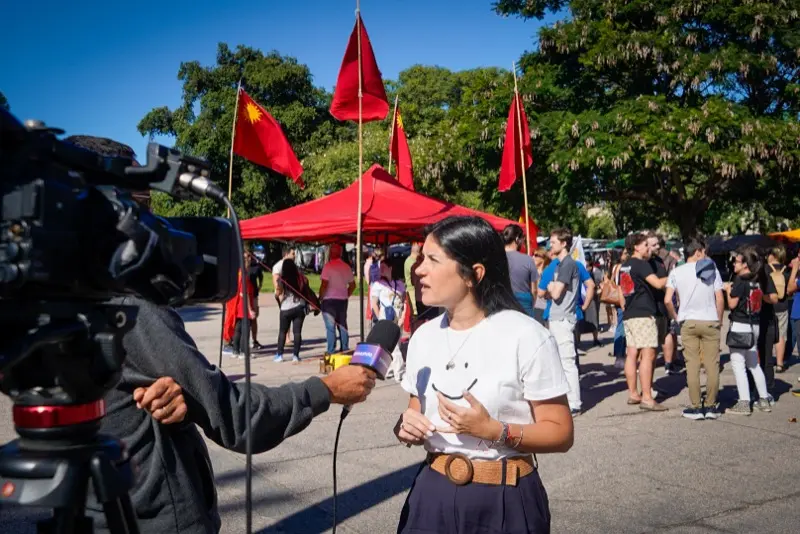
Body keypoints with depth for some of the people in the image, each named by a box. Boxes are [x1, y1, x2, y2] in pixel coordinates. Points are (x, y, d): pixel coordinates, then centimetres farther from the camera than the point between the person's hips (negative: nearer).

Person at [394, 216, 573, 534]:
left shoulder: (526, 337, -14)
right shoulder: (423, 337, 2)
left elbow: (561, 434, -11)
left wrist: (492, 430, -23)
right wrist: (407, 428, -7)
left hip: (503, 500, -4)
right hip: (433, 492, 5)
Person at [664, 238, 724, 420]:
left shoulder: (677, 272, 1)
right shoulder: (712, 270, 0)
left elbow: (667, 300, -7)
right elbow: (720, 299, -3)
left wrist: (675, 317, 8)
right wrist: (719, 320, 9)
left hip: (688, 322, 0)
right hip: (710, 321, 0)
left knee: (692, 366, 4)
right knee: (712, 365, 6)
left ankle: (696, 407, 5)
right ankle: (711, 406, 11)